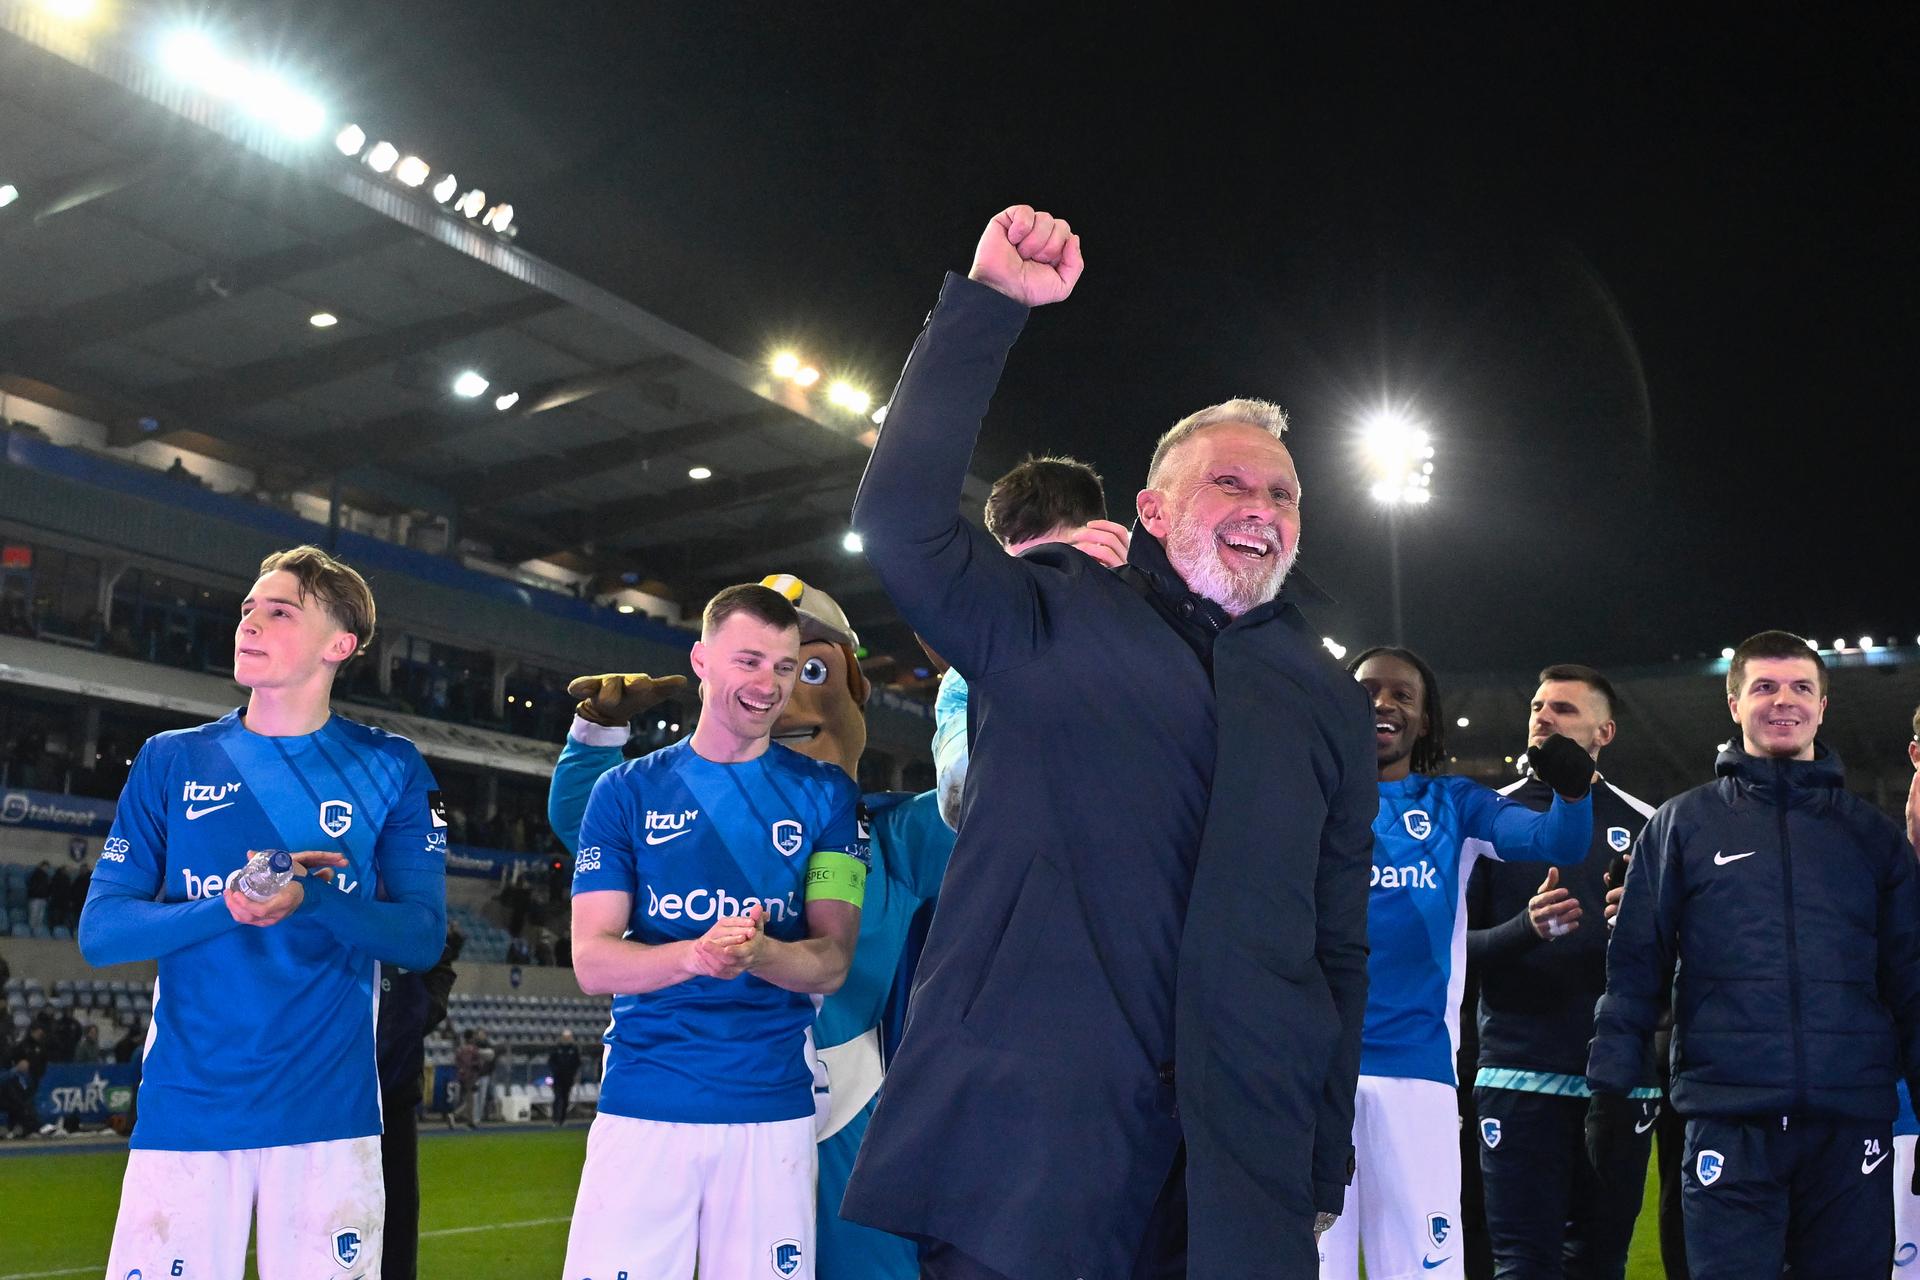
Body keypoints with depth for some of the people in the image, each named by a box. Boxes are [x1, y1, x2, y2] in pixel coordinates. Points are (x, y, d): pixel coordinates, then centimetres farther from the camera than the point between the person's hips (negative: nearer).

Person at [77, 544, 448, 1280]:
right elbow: (100, 931, 1)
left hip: (328, 1111, -1)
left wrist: (310, 900, -21)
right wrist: (228, 907, -17)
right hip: (183, 1108, 1)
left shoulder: (389, 769, 2)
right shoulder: (171, 762, 6)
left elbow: (423, 938, -3)